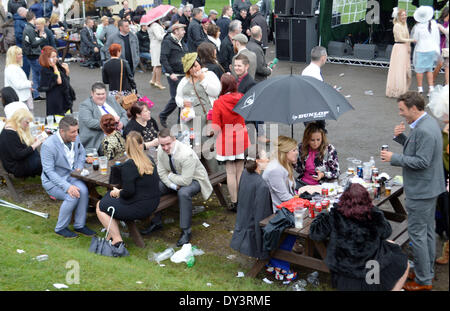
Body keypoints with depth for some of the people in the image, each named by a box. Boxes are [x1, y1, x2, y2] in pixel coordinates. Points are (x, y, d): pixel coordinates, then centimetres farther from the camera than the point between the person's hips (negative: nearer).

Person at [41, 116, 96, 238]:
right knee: (72, 196, -29)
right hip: (52, 181, -5)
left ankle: (80, 225, -8)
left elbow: (82, 152, 19)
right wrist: (67, 186, -33)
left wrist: (79, 167, 0)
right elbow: (49, 171, -24)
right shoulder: (48, 145, -24)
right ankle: (60, 228, -7)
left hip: (70, 176, 5)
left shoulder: (75, 138, -4)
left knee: (83, 190, -24)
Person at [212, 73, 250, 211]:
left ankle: (234, 202, 13)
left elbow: (216, 129, -17)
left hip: (226, 142, -3)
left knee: (230, 172, 6)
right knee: (240, 171, 12)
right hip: (241, 140, 3)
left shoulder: (218, 103, -17)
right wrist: (231, 78, 23)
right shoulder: (241, 98, -6)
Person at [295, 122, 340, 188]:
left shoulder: (329, 149, -7)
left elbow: (336, 173, -1)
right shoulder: (301, 147, 2)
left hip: (321, 184, -3)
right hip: (303, 182, 4)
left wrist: (323, 175, -19)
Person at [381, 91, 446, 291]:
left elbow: (422, 161, -25)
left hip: (420, 191, -11)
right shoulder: (428, 123, 9)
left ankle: (423, 280, 8)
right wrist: (400, 138, 1)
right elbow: (417, 149, 16)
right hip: (429, 187, 11)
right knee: (427, 231, 19)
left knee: (417, 233, -2)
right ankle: (428, 272, 32)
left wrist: (394, 158, -20)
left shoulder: (424, 130, -24)